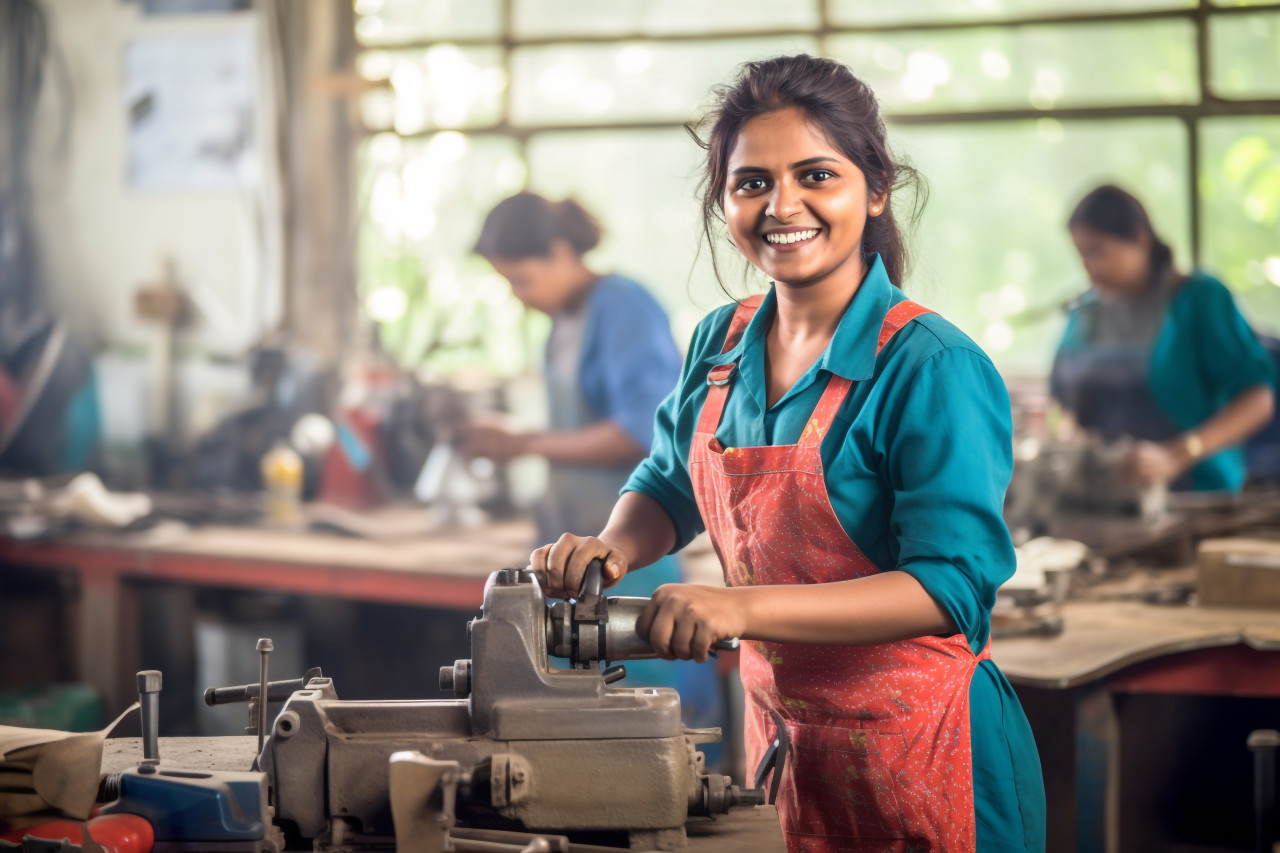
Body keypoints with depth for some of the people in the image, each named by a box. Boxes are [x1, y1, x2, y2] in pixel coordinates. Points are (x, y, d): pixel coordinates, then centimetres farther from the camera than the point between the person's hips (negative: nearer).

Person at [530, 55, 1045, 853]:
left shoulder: (934, 368, -18)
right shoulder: (721, 345, 3)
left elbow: (955, 586, -25)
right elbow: (668, 488, 19)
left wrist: (744, 607, -33)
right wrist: (615, 547, -4)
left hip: (917, 749, -6)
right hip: (776, 725, 6)